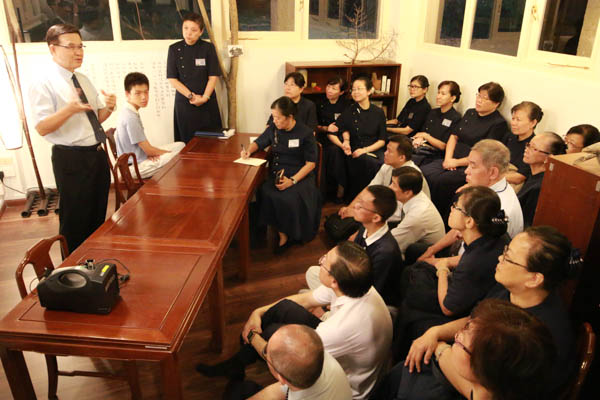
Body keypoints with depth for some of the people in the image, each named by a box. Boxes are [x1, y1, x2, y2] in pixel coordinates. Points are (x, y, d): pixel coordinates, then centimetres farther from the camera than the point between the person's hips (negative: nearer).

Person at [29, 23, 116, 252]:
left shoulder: (83, 80, 12)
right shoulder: (44, 83, -11)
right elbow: (41, 128, -19)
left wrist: (109, 107, -7)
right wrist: (69, 109, -34)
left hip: (97, 154, 8)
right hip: (71, 159, -8)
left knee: (98, 215, 19)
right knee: (75, 221, 3)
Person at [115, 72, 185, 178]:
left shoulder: (128, 112, 6)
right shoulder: (131, 117, -23)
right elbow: (149, 150, -20)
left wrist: (151, 153, -8)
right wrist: (170, 153, -6)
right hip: (138, 168, -10)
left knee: (181, 145, 11)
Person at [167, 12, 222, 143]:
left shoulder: (208, 48, -1)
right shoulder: (174, 49, 1)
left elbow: (213, 76, -3)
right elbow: (172, 79, -2)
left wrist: (204, 98, -14)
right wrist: (191, 96, -11)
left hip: (207, 102, 0)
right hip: (184, 102, 1)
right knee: (188, 141, 4)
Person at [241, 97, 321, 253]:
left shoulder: (305, 133, -6)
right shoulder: (274, 128, 8)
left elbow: (311, 163, -6)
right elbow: (259, 142, 24)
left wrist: (292, 180, -18)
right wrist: (249, 150, 0)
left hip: (299, 176, -4)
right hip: (276, 174, 4)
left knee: (288, 198, -34)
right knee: (265, 194, -28)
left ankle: (290, 235, -4)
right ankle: (283, 234, -10)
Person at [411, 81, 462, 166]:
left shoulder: (455, 118, -4)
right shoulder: (433, 112, 19)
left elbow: (443, 146, -8)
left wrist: (425, 136, -2)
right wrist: (419, 139, -2)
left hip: (434, 154, -6)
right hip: (420, 148, 6)